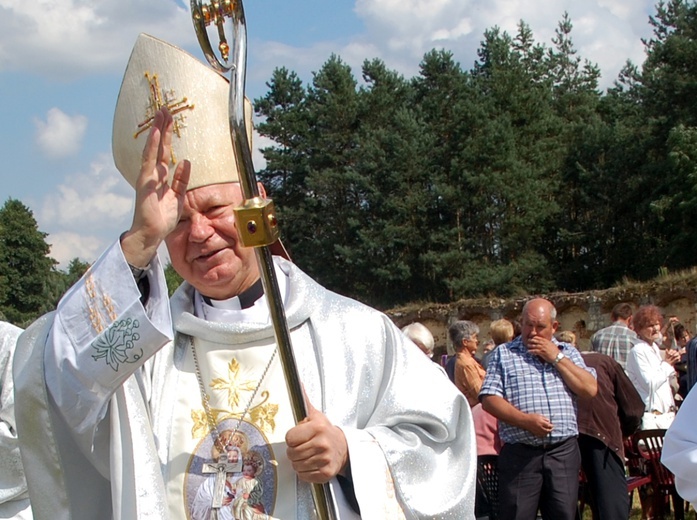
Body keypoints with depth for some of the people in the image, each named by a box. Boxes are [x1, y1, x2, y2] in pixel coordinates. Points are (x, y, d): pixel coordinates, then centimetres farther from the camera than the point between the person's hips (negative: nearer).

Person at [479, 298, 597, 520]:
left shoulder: (568, 353, 16)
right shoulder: (503, 354, 8)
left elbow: (590, 389, 2)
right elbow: (489, 399, -2)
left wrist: (557, 358, -3)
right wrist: (525, 420, -15)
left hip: (563, 452, 2)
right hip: (520, 454, -2)